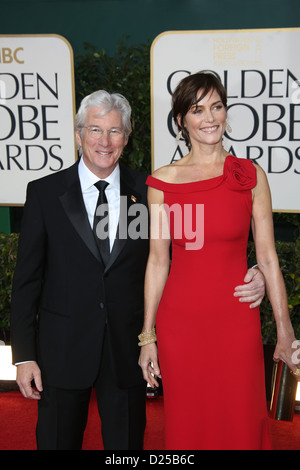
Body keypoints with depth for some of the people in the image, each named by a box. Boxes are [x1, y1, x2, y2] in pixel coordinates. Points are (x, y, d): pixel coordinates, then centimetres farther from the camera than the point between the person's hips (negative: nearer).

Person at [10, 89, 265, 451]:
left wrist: (245, 285, -16)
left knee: (127, 442, 13)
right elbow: (27, 279, -1)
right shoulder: (44, 193, -2)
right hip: (62, 350, 0)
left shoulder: (146, 192, 0)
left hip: (126, 352, 1)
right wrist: (24, 355, -5)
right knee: (58, 442, 13)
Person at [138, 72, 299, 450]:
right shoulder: (163, 181, 1)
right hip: (179, 322, 1)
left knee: (241, 424, 8)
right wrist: (148, 336, 4)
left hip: (237, 320, 0)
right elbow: (157, 261, 3)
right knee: (186, 426, 12)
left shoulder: (250, 176, 0)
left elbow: (267, 259, 1)